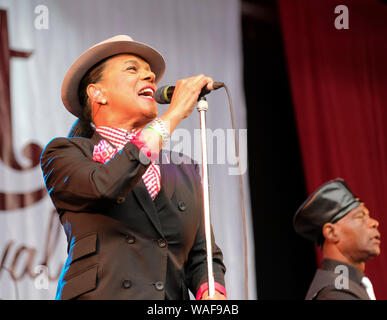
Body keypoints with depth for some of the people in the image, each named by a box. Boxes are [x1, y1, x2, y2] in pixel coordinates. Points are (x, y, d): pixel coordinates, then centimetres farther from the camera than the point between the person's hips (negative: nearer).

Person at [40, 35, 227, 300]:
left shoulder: (184, 170, 20)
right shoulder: (66, 153, 7)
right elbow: (106, 185, -13)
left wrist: (211, 291, -1)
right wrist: (175, 113, -5)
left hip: (175, 296, 3)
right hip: (100, 293, -3)